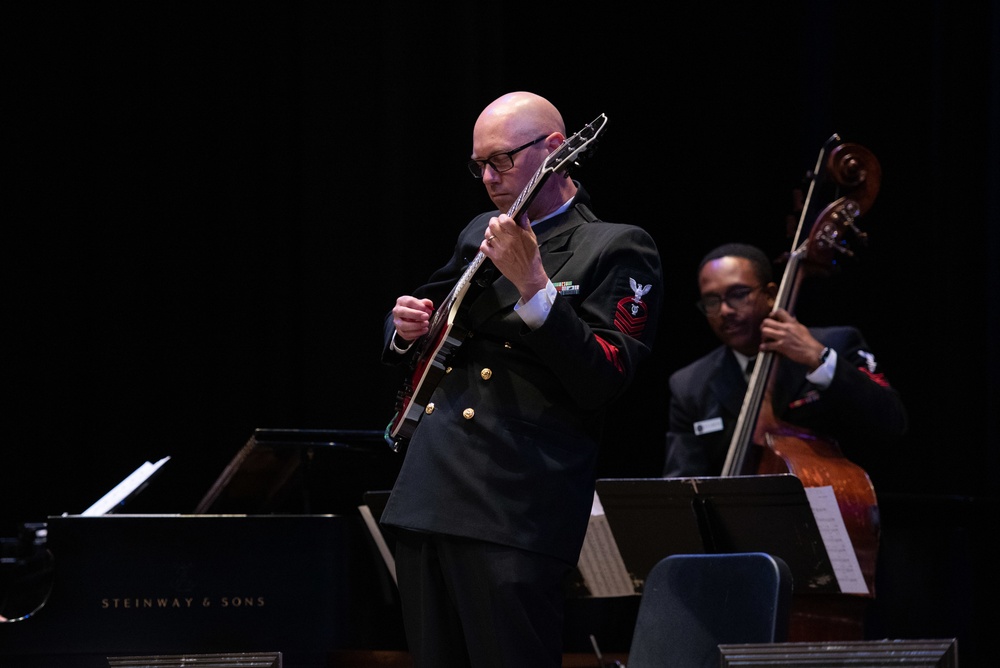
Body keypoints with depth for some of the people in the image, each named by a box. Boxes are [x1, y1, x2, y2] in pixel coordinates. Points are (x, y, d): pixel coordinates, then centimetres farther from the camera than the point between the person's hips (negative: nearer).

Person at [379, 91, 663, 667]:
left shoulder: (616, 248, -2)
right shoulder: (480, 234, 18)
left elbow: (605, 381, -15)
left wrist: (532, 284, -21)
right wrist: (405, 328, 7)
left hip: (517, 511, -7)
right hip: (427, 500, 7)